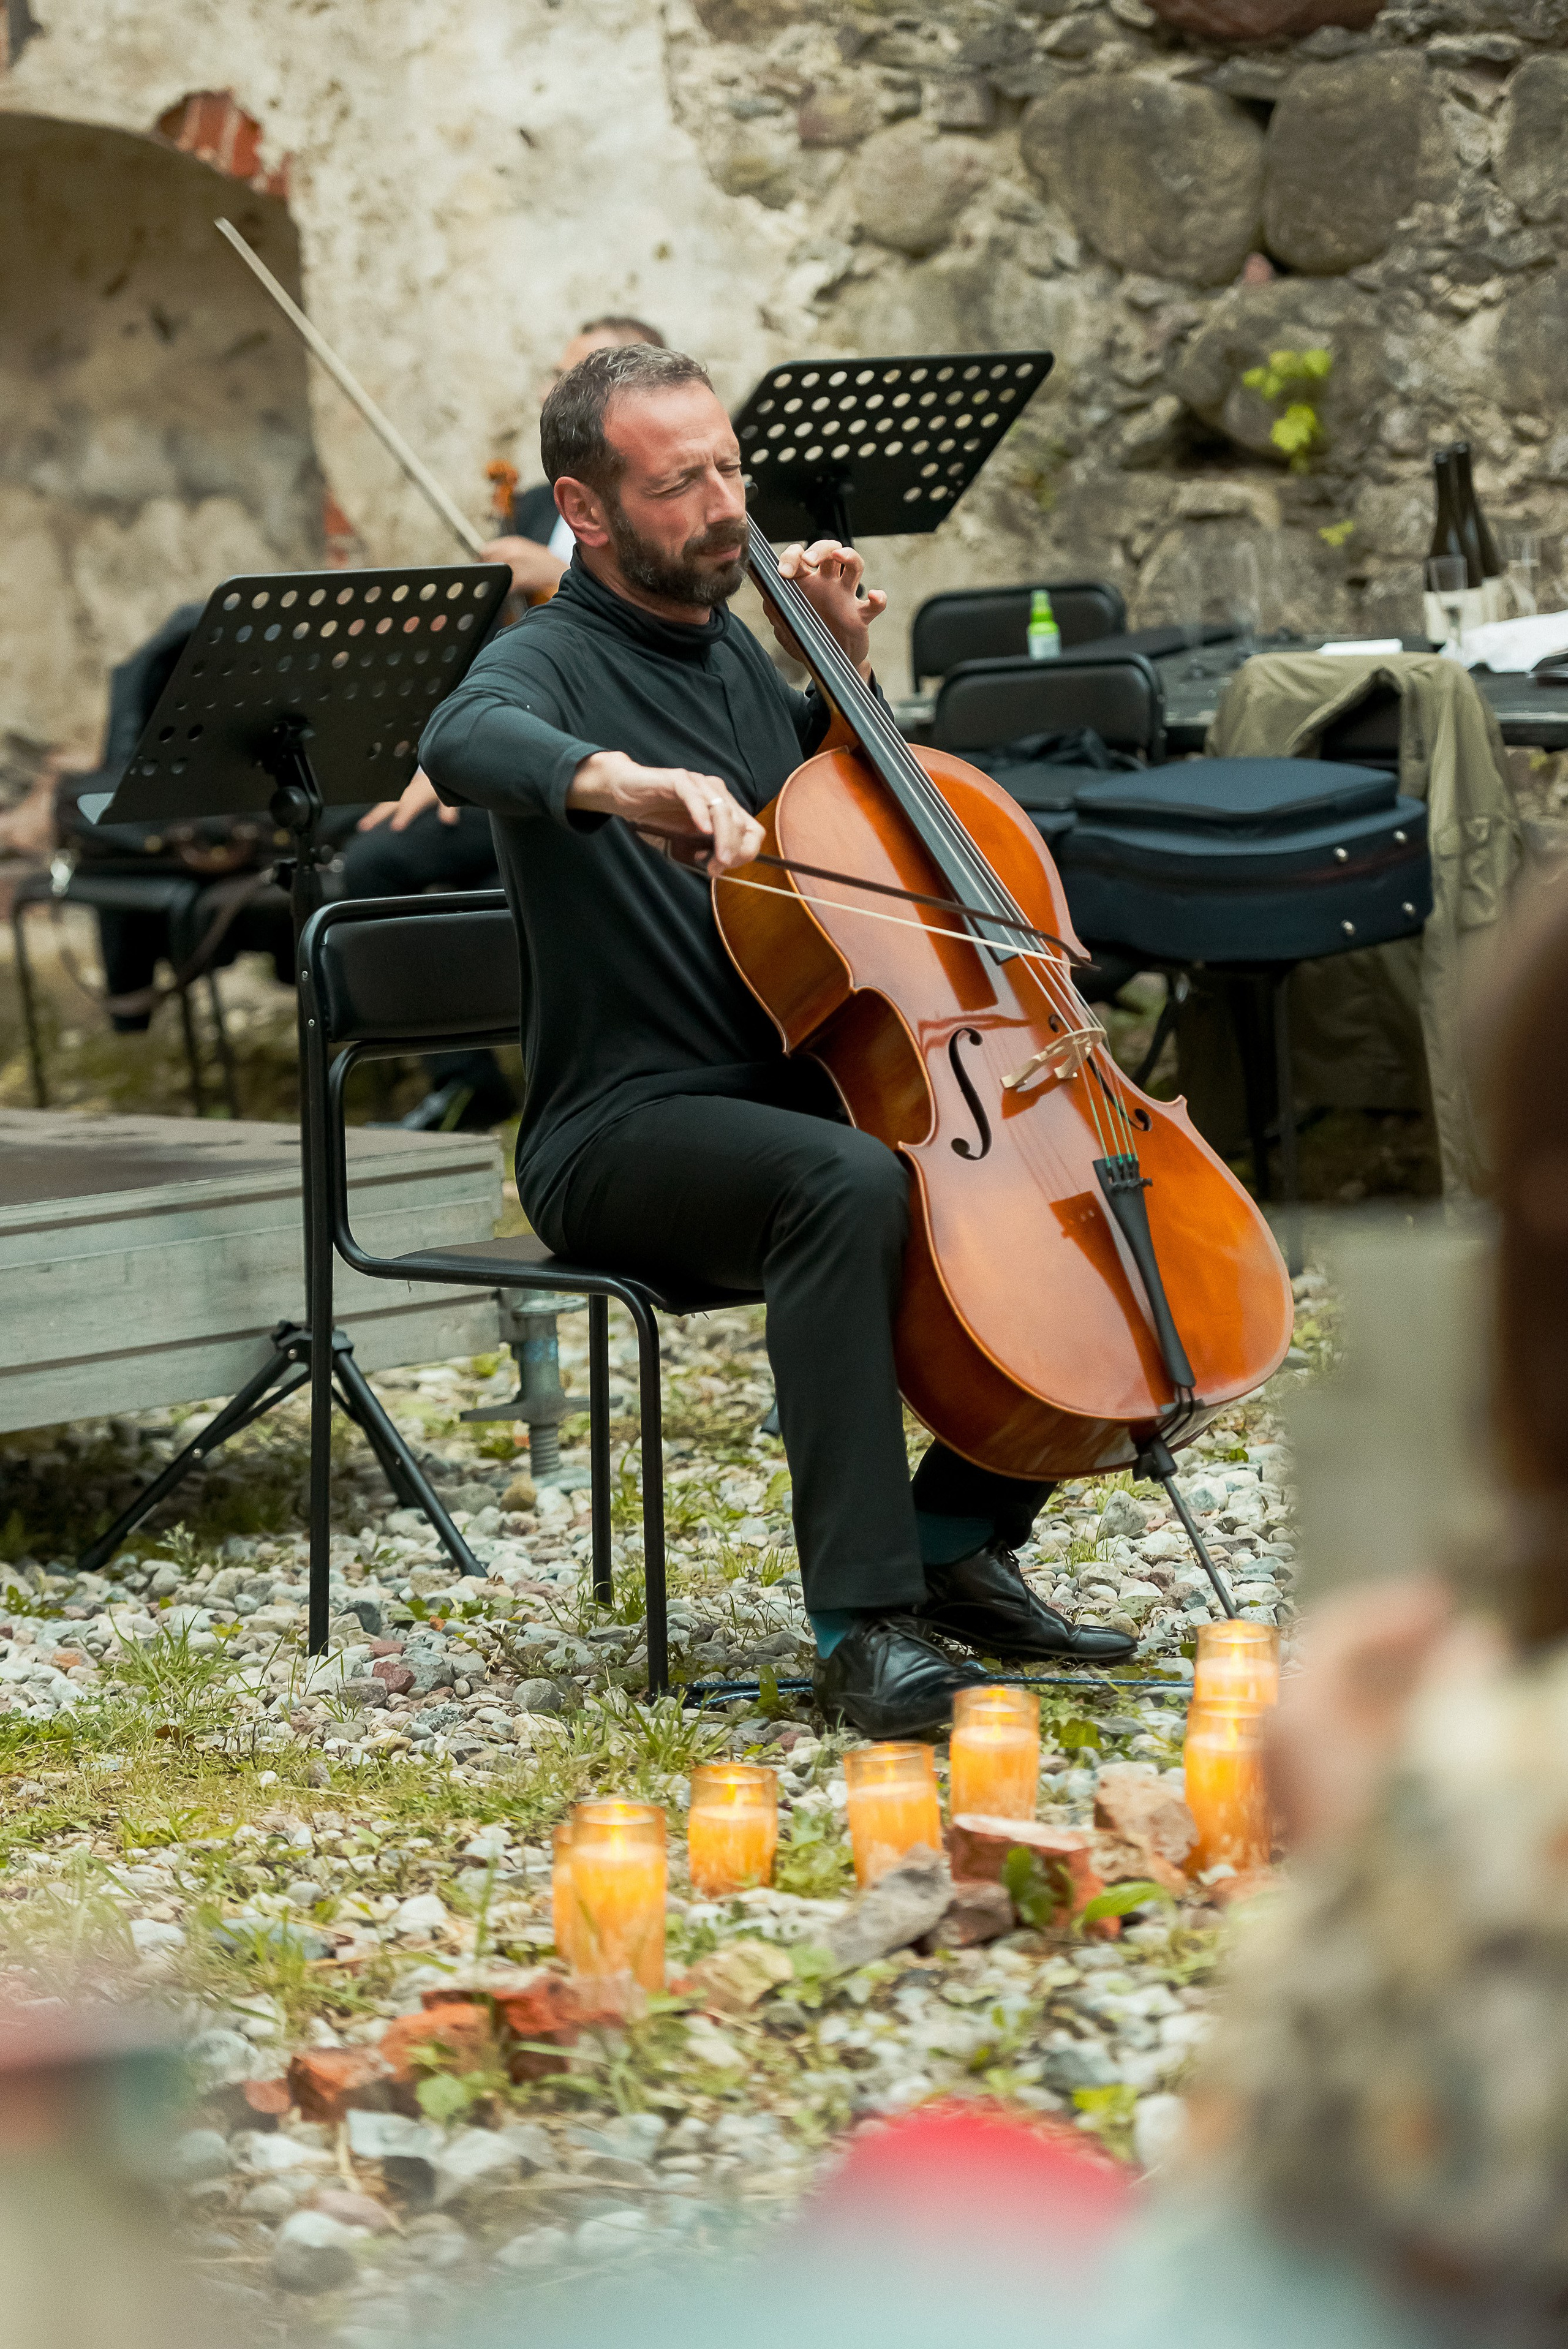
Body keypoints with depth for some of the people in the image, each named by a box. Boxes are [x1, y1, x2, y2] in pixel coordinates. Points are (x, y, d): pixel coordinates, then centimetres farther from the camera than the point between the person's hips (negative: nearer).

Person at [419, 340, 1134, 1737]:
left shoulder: (733, 651, 16)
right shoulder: (552, 660, -8)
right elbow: (466, 745, -34)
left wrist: (846, 671, 14)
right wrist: (623, 779, -53)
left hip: (789, 1095, 8)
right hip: (622, 1130, -8)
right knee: (849, 1182, -38)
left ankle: (960, 1541, 5)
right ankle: (864, 1626, -37)